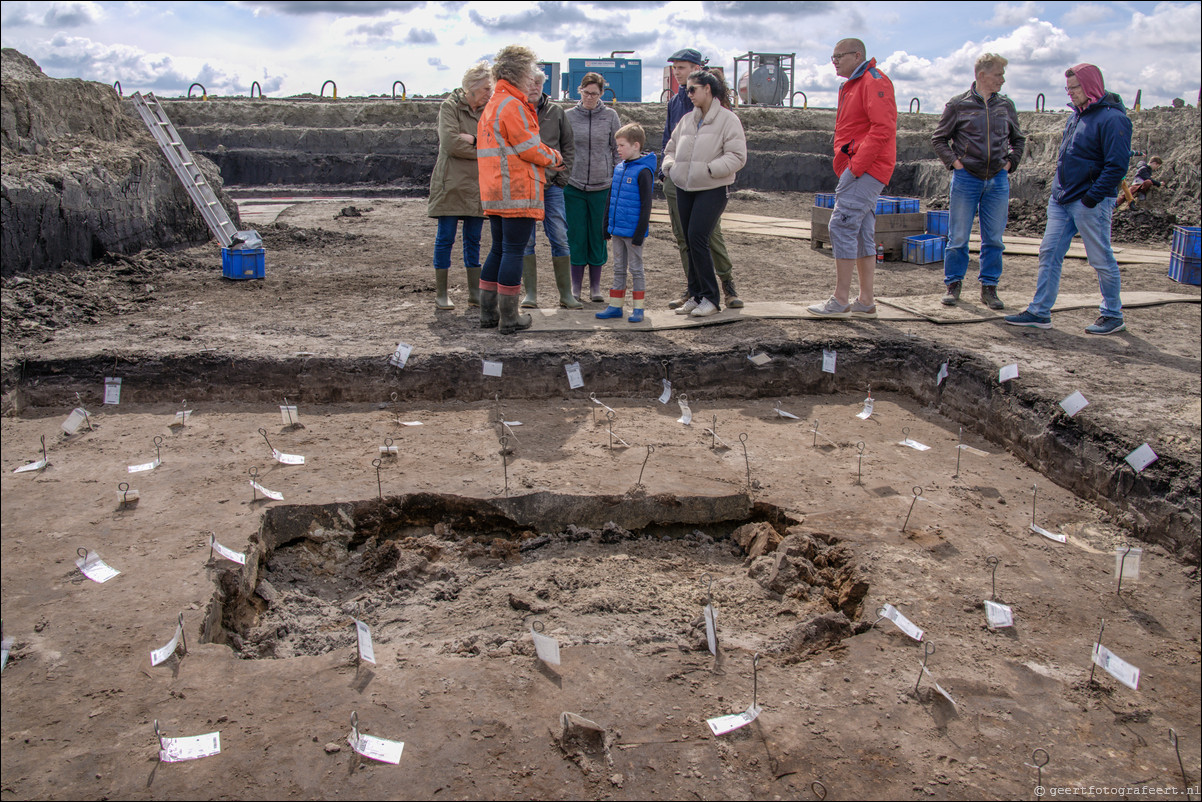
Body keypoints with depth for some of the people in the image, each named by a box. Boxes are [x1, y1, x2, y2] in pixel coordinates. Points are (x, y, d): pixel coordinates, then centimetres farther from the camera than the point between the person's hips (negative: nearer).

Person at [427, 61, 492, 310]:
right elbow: (450, 142, -15)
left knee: (473, 240, 9)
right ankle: (441, 294, 6)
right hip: (451, 184, -5)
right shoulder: (450, 106, -2)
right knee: (445, 238, -1)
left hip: (477, 185, 5)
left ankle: (475, 293, 14)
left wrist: (472, 139, -15)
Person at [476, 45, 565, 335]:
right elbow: (529, 148, -14)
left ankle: (488, 312, 19)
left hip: (494, 192, 10)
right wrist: (554, 158, 2)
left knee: (499, 250, 16)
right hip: (517, 192, -10)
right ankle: (509, 318, 0)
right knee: (514, 252, -4)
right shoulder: (512, 105, -13)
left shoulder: (492, 105, 19)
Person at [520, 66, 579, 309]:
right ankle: (531, 294, 8)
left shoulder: (556, 111, 9)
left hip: (552, 186, 2)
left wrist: (562, 176, 3)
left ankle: (566, 294, 8)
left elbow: (568, 146, 14)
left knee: (560, 239, 1)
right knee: (525, 241, 1)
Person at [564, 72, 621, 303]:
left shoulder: (610, 116, 4)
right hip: (574, 185, 0)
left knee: (598, 236, 5)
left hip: (602, 186, 0)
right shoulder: (568, 116, 4)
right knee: (576, 236, 1)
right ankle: (575, 286, 11)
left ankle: (596, 286, 15)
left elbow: (618, 149, 7)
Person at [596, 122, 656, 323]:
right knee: (618, 269, 13)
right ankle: (615, 306, 20)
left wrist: (640, 233, -16)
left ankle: (638, 308, 11)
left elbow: (646, 205, -15)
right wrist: (607, 226, 15)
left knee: (636, 269, 3)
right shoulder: (619, 168, 9)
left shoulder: (643, 171, -13)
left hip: (633, 231, -7)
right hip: (617, 229, 7)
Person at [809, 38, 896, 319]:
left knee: (842, 225, -13)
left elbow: (883, 127, -20)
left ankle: (840, 300, -10)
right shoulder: (851, 87, 22)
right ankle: (866, 302, 14)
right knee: (862, 233, 10)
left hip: (866, 169, -10)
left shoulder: (874, 82, -9)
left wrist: (856, 165, -21)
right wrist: (844, 165, 10)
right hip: (858, 169, 10)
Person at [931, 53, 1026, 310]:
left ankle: (989, 287, 13)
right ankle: (953, 284, 14)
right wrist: (955, 162, -6)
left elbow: (1018, 140, 22)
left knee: (994, 239, 5)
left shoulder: (1006, 106, 10)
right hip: (966, 179, -3)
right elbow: (938, 139, 5)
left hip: (998, 180, 3)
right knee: (958, 238, 1)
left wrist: (1009, 163, 8)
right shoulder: (958, 105, 0)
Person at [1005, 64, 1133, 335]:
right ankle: (1039, 312, 11)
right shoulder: (1076, 116, 14)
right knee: (1049, 254, 6)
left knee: (1101, 260, 2)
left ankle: (1113, 315, 16)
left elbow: (1117, 165, -18)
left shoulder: (1112, 119, -14)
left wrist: (1092, 197, -20)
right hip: (1061, 200, 8)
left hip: (1090, 204, -8)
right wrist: (1059, 189, 14)